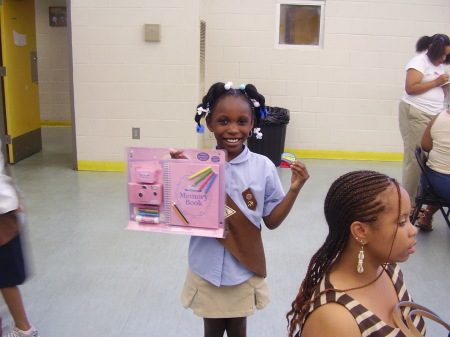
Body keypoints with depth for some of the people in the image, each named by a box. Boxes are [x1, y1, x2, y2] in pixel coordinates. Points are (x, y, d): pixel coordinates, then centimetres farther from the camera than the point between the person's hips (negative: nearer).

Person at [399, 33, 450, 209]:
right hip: (416, 115, -8)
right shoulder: (420, 62, -5)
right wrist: (436, 82, -11)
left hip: (434, 115, 8)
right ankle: (408, 202, -1)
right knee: (415, 159, -7)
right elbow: (410, 88, -15)